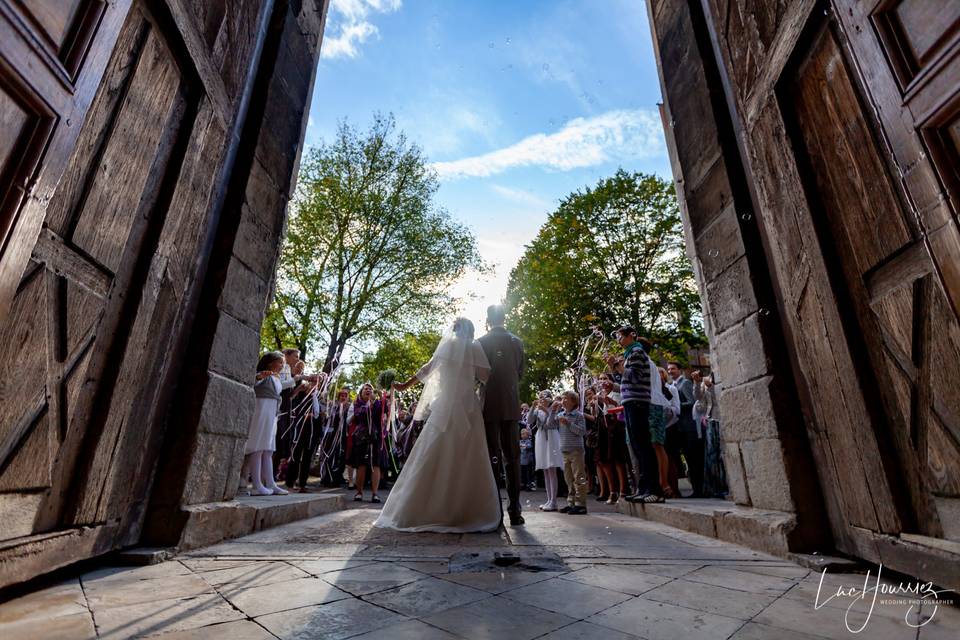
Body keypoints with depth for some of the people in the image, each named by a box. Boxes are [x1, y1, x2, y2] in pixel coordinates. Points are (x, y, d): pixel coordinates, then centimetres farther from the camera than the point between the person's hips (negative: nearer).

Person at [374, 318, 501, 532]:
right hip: (467, 408, -2)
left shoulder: (445, 345, 10)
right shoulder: (474, 347, 4)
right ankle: (472, 513, 7)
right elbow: (486, 376, 1)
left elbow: (427, 368, 17)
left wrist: (406, 385, 29)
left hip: (444, 408, 2)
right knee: (468, 462, 2)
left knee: (432, 459, 5)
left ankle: (418, 511, 11)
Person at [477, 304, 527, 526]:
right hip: (511, 406, 2)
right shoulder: (517, 342, 5)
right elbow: (520, 372, 12)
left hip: (489, 406, -2)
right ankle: (514, 510, 8)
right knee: (512, 457, 7)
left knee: (491, 456, 2)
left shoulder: (481, 343, -4)